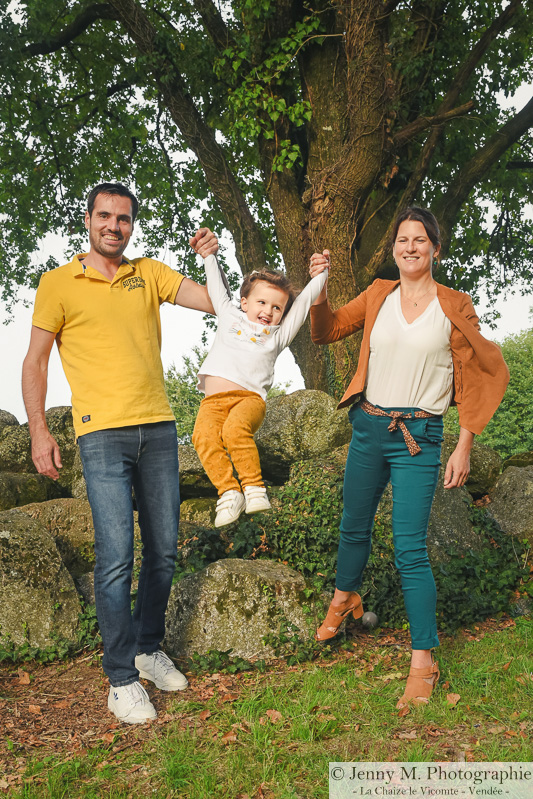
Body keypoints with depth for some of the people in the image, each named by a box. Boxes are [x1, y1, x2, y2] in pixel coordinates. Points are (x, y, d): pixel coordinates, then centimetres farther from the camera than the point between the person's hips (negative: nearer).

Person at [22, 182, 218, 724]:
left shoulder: (149, 274, 12)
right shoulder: (58, 283, 3)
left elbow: (216, 302, 9)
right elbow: (35, 362, 4)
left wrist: (211, 259, -7)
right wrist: (39, 432, -2)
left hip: (158, 429, 4)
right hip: (102, 435, -4)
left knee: (163, 551, 10)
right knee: (116, 556, -10)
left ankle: (149, 648, 28)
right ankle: (121, 679, 3)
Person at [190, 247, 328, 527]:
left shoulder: (278, 334, 25)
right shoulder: (230, 316, 27)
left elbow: (304, 301, 28)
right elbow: (216, 286, 38)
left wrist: (320, 273, 33)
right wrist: (209, 254, 45)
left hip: (250, 397, -1)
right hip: (213, 399, 2)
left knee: (235, 428, -35)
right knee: (204, 435, -30)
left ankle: (254, 489, -28)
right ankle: (229, 491, -27)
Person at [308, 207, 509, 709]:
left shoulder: (454, 306, -2)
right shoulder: (378, 296, 6)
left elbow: (475, 380, 0)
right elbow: (326, 331, 12)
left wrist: (464, 448, -5)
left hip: (418, 436, -3)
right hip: (368, 426, 4)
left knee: (409, 548, -7)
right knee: (354, 527, 18)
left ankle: (423, 661, 4)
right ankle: (344, 598, 46)